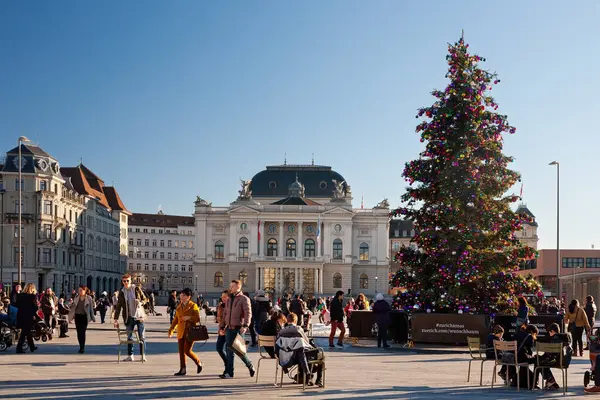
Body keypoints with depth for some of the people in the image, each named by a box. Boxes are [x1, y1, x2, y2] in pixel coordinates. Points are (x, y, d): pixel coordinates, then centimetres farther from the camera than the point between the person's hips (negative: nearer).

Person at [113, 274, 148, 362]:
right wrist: (116, 319, -1)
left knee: (142, 337, 0)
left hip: (139, 316, -2)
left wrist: (141, 302, -15)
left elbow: (145, 299, 7)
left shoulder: (137, 289, -1)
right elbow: (118, 306, 4)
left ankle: (143, 355, 8)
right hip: (129, 317, 2)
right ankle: (130, 355, 12)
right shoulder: (121, 292, 3)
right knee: (129, 337, 5)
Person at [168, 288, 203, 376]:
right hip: (181, 332, 6)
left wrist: (189, 318, -22)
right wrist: (171, 329, 13)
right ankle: (182, 369, 13)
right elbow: (176, 319, 19)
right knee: (181, 351, 6)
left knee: (187, 351, -9)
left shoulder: (193, 306, -5)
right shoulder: (179, 307, 14)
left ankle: (198, 363, 14)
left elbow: (197, 319, -9)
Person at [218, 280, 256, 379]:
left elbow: (248, 313, -15)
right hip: (229, 329, 6)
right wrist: (221, 327, 15)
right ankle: (229, 373, 5)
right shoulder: (229, 300, 17)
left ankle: (250, 367, 16)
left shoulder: (244, 299, -5)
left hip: (238, 329, -6)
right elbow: (225, 314, 21)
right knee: (229, 350, 4)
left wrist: (245, 325, -28)